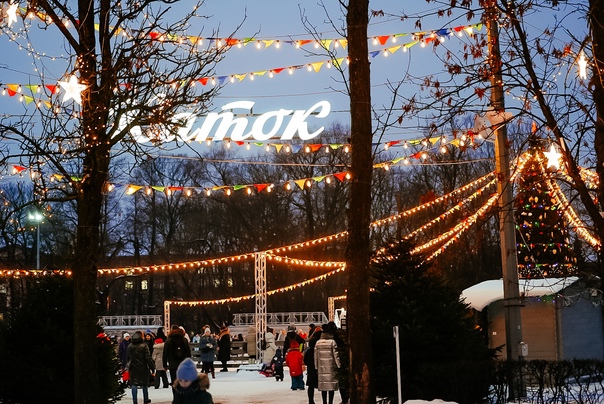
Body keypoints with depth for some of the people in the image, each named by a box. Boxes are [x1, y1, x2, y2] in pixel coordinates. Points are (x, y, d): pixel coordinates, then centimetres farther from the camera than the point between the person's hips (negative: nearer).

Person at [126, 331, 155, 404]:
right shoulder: (144, 346, -12)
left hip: (133, 368, 2)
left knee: (134, 384, 4)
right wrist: (152, 367, -9)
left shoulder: (130, 346, 2)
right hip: (143, 368, -2)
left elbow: (127, 357, 11)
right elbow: (148, 357, -14)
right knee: (144, 384, 13)